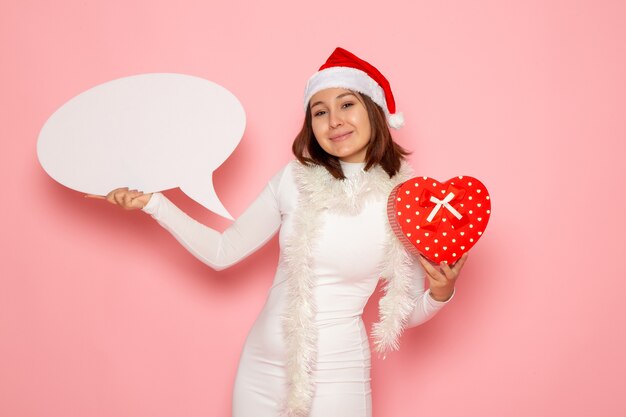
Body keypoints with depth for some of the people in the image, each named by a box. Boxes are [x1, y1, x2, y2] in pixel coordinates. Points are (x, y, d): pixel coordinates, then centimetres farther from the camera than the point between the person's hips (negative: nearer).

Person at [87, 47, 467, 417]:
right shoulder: (295, 179, -3)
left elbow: (408, 315, 0)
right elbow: (222, 252, 3)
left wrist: (441, 293, -20)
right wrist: (151, 202, -1)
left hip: (333, 376, -2)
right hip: (260, 366, 2)